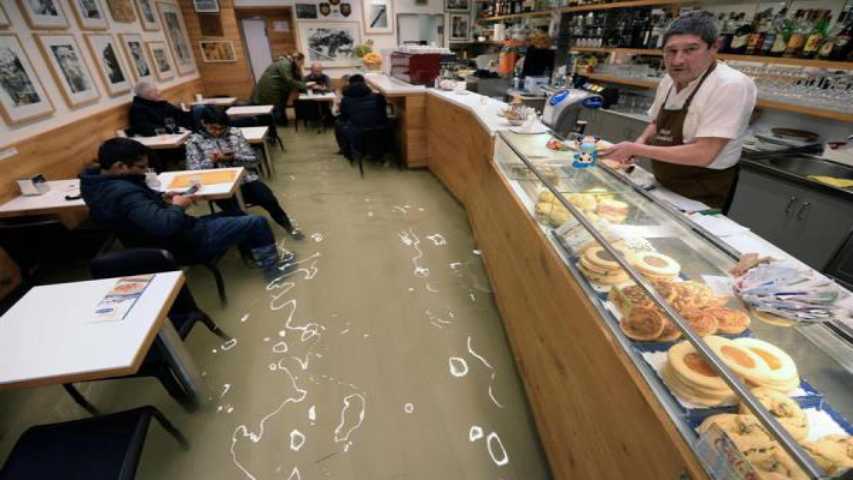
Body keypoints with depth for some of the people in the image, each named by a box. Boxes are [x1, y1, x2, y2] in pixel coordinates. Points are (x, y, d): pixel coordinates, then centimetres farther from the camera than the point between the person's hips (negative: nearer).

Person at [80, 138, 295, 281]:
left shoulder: (99, 183, 2)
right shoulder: (124, 193, -30)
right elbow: (164, 225, -38)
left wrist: (161, 197, 2)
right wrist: (178, 207, -18)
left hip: (180, 234, 10)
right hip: (186, 243, -10)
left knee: (233, 216, 26)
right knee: (257, 223, -5)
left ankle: (262, 255, 32)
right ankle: (272, 265, 17)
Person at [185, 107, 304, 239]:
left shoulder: (235, 133, 5)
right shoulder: (194, 141, 2)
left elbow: (253, 158, 4)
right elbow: (193, 171, -2)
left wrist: (234, 157, -14)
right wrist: (212, 160, -18)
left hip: (245, 179, 2)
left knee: (270, 200, -19)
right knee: (236, 213, -28)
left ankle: (288, 225, 6)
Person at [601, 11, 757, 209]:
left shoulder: (731, 86, -22)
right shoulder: (668, 81, 0)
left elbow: (703, 154, -29)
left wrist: (636, 149, -27)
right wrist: (642, 141, -7)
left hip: (700, 196, -7)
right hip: (663, 185, 7)